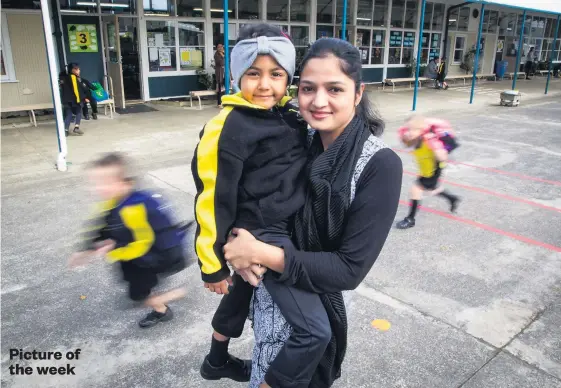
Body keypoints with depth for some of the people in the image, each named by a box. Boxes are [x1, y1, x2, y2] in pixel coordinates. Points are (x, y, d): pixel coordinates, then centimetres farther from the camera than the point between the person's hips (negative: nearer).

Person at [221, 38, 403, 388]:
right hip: (270, 287, 5)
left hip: (313, 304, -4)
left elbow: (350, 269, -25)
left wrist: (262, 253, -28)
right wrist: (249, 250, -18)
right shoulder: (304, 143, -9)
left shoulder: (379, 165, -25)